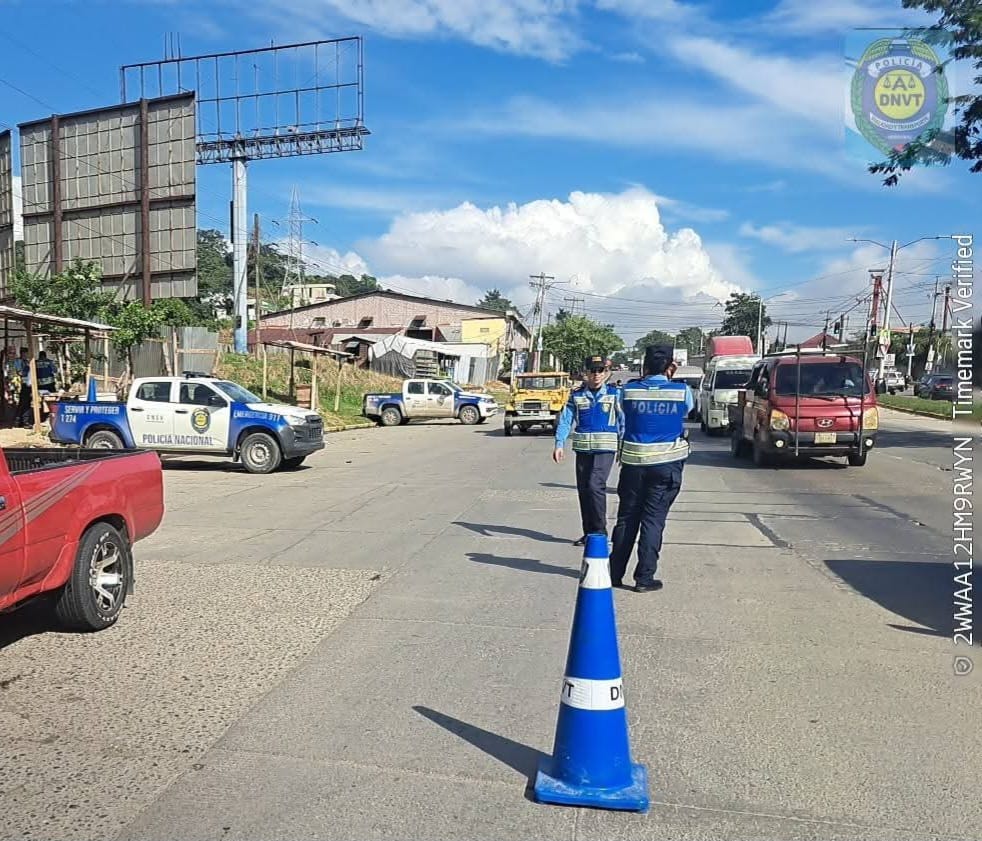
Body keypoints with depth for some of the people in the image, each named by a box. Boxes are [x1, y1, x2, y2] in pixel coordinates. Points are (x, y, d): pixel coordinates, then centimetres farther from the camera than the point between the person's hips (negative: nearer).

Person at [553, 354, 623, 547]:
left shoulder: (614, 393, 2)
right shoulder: (576, 394, 6)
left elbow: (623, 420, 2)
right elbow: (565, 419, 3)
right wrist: (559, 444, -7)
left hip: (605, 448, -3)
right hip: (583, 449, 3)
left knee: (595, 485, -17)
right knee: (583, 490, 6)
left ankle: (600, 532, -5)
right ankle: (588, 533, 19)